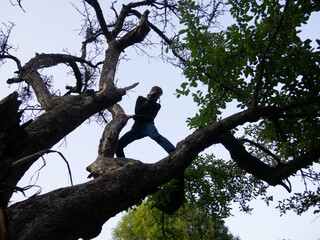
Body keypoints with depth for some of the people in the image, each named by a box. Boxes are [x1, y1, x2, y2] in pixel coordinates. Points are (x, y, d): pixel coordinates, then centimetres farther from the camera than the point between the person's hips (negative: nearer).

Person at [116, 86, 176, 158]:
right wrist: (147, 102, -6)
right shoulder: (141, 99, 18)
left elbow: (149, 117, -8)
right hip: (137, 128, 5)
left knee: (156, 136, -39)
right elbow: (137, 111, 1)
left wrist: (132, 116, -9)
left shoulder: (157, 106, 9)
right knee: (118, 145, -5)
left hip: (147, 125, -4)